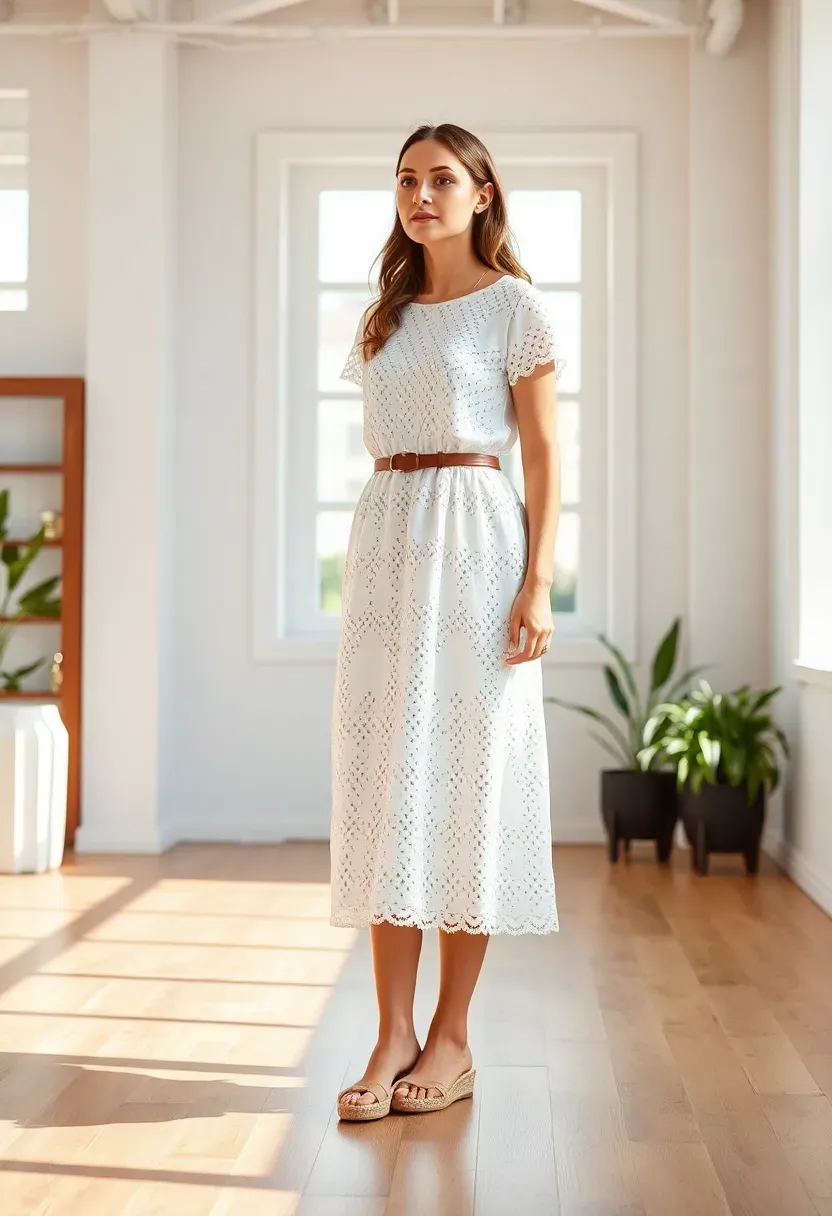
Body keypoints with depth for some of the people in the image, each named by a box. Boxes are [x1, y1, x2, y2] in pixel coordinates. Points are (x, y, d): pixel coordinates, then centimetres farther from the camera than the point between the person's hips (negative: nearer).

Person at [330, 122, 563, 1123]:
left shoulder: (514, 304, 2)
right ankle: (394, 1032, 7)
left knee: (469, 774, -2)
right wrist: (371, 571, 12)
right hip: (384, 540, 6)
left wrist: (537, 582, -12)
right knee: (383, 778, 1)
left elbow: (541, 452, -3)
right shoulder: (385, 315, 18)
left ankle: (453, 1035, 7)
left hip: (475, 543, -5)